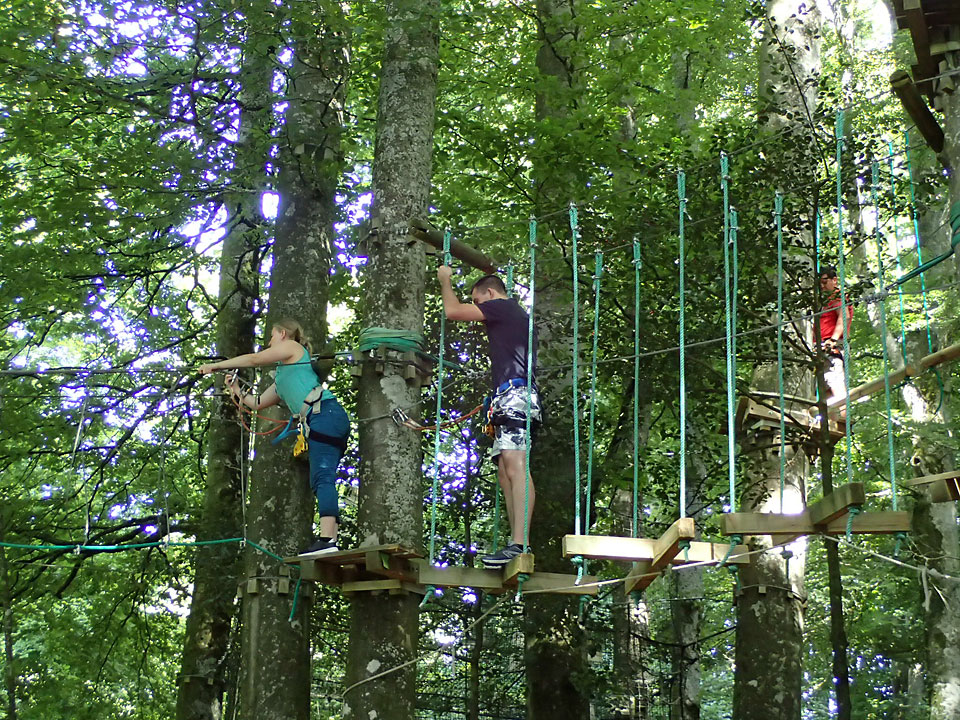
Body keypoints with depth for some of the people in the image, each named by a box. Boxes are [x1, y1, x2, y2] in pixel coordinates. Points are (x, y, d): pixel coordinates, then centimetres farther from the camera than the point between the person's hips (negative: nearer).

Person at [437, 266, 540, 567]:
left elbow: (452, 311, -5)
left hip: (514, 392, -11)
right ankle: (516, 546, 2)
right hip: (506, 399, 11)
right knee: (505, 472, 6)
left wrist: (445, 280, 13)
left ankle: (519, 544, -31)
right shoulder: (517, 315, 30)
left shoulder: (503, 307, 1)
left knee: (515, 465, -21)